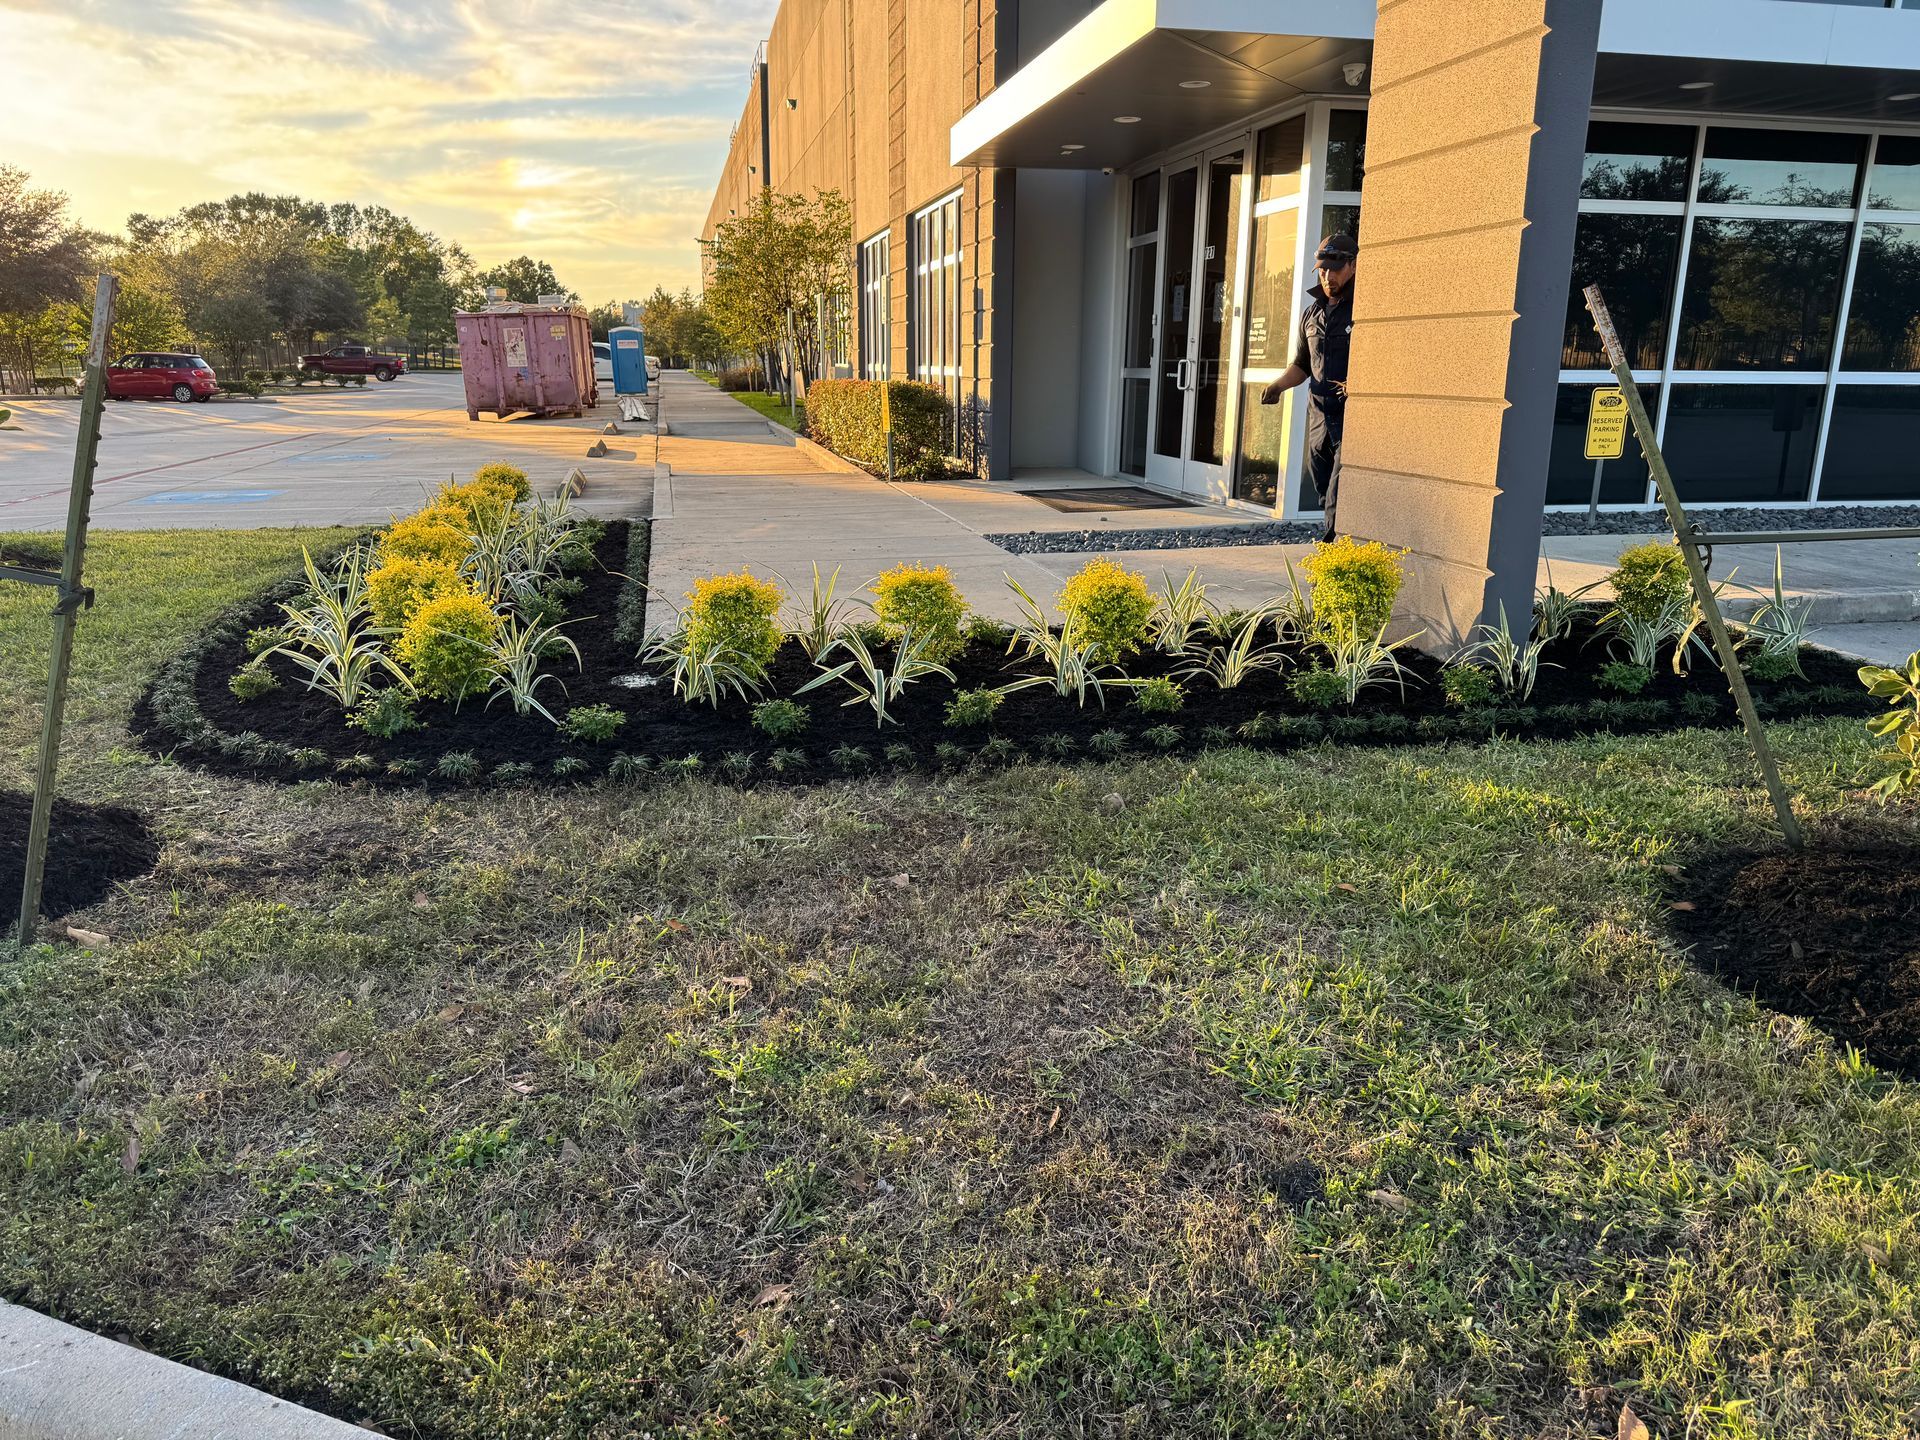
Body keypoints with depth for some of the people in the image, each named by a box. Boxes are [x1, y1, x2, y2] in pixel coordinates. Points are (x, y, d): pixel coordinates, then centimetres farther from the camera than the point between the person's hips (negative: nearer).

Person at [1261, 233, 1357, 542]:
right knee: (1326, 500, 9)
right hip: (1319, 420, 7)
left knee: (1338, 503, -14)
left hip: (1354, 420, -7)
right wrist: (1279, 385, 6)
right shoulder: (1312, 313, 16)